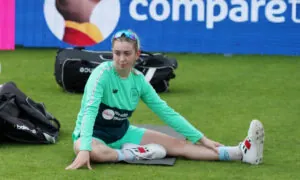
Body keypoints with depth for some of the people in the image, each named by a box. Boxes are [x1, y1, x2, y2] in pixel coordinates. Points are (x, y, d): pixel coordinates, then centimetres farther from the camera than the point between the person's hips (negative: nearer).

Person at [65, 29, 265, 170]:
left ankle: (242, 152, -16)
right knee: (88, 150, -44)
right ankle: (131, 155, -22)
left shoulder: (138, 79, -4)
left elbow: (167, 112, 1)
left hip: (123, 133, 5)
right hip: (94, 134, -5)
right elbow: (90, 110, -34)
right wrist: (84, 149, -48)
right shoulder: (103, 72, -22)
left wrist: (202, 139, -2)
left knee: (177, 144, -7)